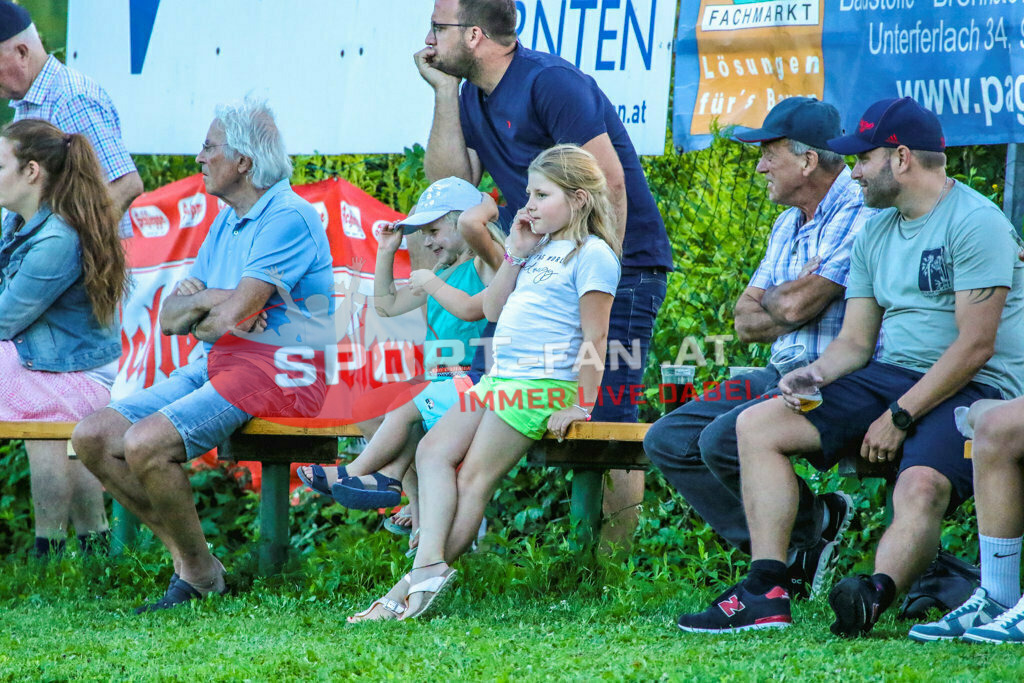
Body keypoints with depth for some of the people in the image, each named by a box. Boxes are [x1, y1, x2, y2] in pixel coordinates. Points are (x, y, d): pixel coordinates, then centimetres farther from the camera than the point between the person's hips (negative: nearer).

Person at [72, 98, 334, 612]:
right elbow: (170, 319, 15)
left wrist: (197, 302, 0)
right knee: (92, 437, -5)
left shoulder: (288, 218, -13)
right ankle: (183, 552, 1)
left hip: (270, 375, -10)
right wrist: (212, 302, -7)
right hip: (211, 368, 10)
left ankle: (200, 572, -11)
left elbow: (236, 314, -23)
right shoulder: (225, 222, 18)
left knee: (145, 443, -29)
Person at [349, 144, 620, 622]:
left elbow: (595, 339, -12)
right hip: (500, 378, 9)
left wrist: (580, 406, -16)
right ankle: (429, 563, -17)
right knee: (433, 450, -7)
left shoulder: (591, 254, -7)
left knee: (475, 476, -11)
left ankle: (419, 582, -11)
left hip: (542, 383, -9)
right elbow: (492, 309, 19)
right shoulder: (541, 250, 20)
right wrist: (516, 255, 9)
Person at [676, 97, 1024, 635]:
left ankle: (875, 593, -56)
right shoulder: (875, 233, 17)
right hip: (890, 376, 8)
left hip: (971, 388, -8)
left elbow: (975, 344, -17)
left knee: (921, 486, -37)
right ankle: (766, 592, -17)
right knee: (757, 425, -7)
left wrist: (900, 416, -17)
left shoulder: (974, 222, -10)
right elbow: (855, 341, 16)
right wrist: (814, 374, -7)